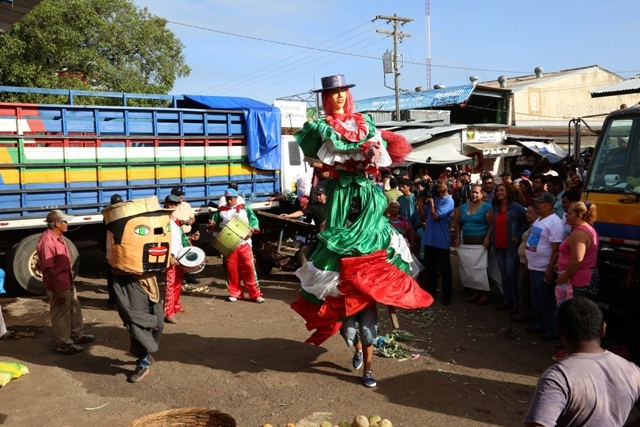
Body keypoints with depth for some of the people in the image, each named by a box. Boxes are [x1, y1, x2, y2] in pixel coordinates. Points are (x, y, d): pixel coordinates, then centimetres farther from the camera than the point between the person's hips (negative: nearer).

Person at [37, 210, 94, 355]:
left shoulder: (58, 237, 5)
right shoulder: (47, 242, -26)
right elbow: (49, 269, -25)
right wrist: (58, 291, -22)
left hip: (68, 282, 10)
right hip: (58, 286, -10)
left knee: (74, 309, 22)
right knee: (61, 315, 4)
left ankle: (77, 335, 37)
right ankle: (64, 345, 18)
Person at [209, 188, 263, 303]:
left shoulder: (245, 208, 6)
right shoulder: (221, 211, 10)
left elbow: (254, 220, 3)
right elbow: (214, 221, 16)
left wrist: (251, 230, -14)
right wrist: (212, 224, -8)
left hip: (244, 243, -2)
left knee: (248, 268, -4)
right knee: (231, 269, 4)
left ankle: (255, 294, 0)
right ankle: (235, 293, 17)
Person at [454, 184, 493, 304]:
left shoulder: (486, 207, -4)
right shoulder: (463, 207, 12)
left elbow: (491, 225, -9)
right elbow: (458, 223, 14)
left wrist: (487, 238, -19)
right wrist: (458, 237, 2)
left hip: (480, 242, -6)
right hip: (466, 241, 6)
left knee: (481, 267, -6)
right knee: (468, 267, 7)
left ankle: (486, 292, 3)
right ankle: (476, 290, 18)